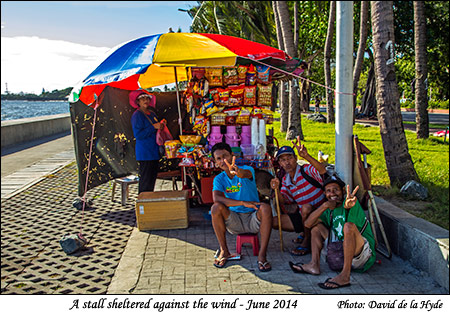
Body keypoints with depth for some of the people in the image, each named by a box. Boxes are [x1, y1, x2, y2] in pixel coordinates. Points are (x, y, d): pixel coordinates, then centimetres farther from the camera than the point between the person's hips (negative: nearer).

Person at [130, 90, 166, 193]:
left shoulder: (152, 113, 16)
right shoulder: (137, 115, -9)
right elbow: (138, 134, -18)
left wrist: (160, 124, 7)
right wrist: (154, 127, -19)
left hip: (153, 152, 9)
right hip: (144, 153, -9)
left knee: (152, 177, 12)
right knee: (145, 180, -8)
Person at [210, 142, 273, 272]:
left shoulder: (247, 169, -8)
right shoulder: (219, 179, 0)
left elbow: (245, 174, -35)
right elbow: (216, 198, -21)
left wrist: (238, 172, -62)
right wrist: (243, 203, -32)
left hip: (253, 219, -2)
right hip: (234, 221, 2)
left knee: (266, 208, -33)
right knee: (216, 207, -26)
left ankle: (262, 255, -28)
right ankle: (224, 251, -12)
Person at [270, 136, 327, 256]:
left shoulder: (306, 170, -17)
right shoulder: (285, 180, 5)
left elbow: (322, 171, -39)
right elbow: (284, 200, -1)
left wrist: (306, 156, -55)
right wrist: (277, 190, -23)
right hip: (303, 215, 7)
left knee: (306, 207, -38)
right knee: (274, 221, -1)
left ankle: (307, 242, -15)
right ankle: (304, 233, 16)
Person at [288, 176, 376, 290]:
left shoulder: (352, 203, -9)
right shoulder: (329, 210, 9)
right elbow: (308, 224, -5)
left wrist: (349, 204, -60)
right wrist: (325, 205, -18)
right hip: (342, 251, 7)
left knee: (349, 225, -34)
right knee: (317, 226, 9)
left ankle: (345, 275, -37)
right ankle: (314, 264, -9)